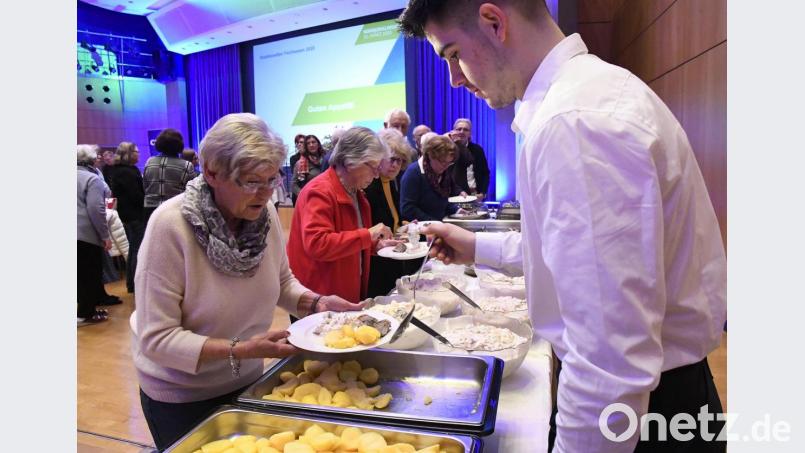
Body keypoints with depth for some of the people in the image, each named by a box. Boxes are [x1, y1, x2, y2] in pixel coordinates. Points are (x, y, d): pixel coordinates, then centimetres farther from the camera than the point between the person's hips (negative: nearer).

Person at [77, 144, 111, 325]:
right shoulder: (92, 178, -12)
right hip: (88, 234, -8)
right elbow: (96, 209, -20)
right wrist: (105, 235, -16)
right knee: (90, 274, 1)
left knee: (82, 273, 16)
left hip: (80, 233, 8)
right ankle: (85, 314, 6)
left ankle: (86, 307, 26)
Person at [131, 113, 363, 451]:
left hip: (246, 380, 5)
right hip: (181, 395, -5)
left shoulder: (265, 213, -12)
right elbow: (157, 338, -25)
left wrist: (316, 302, -15)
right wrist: (240, 351, -33)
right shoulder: (170, 226, -27)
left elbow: (282, 281, 3)